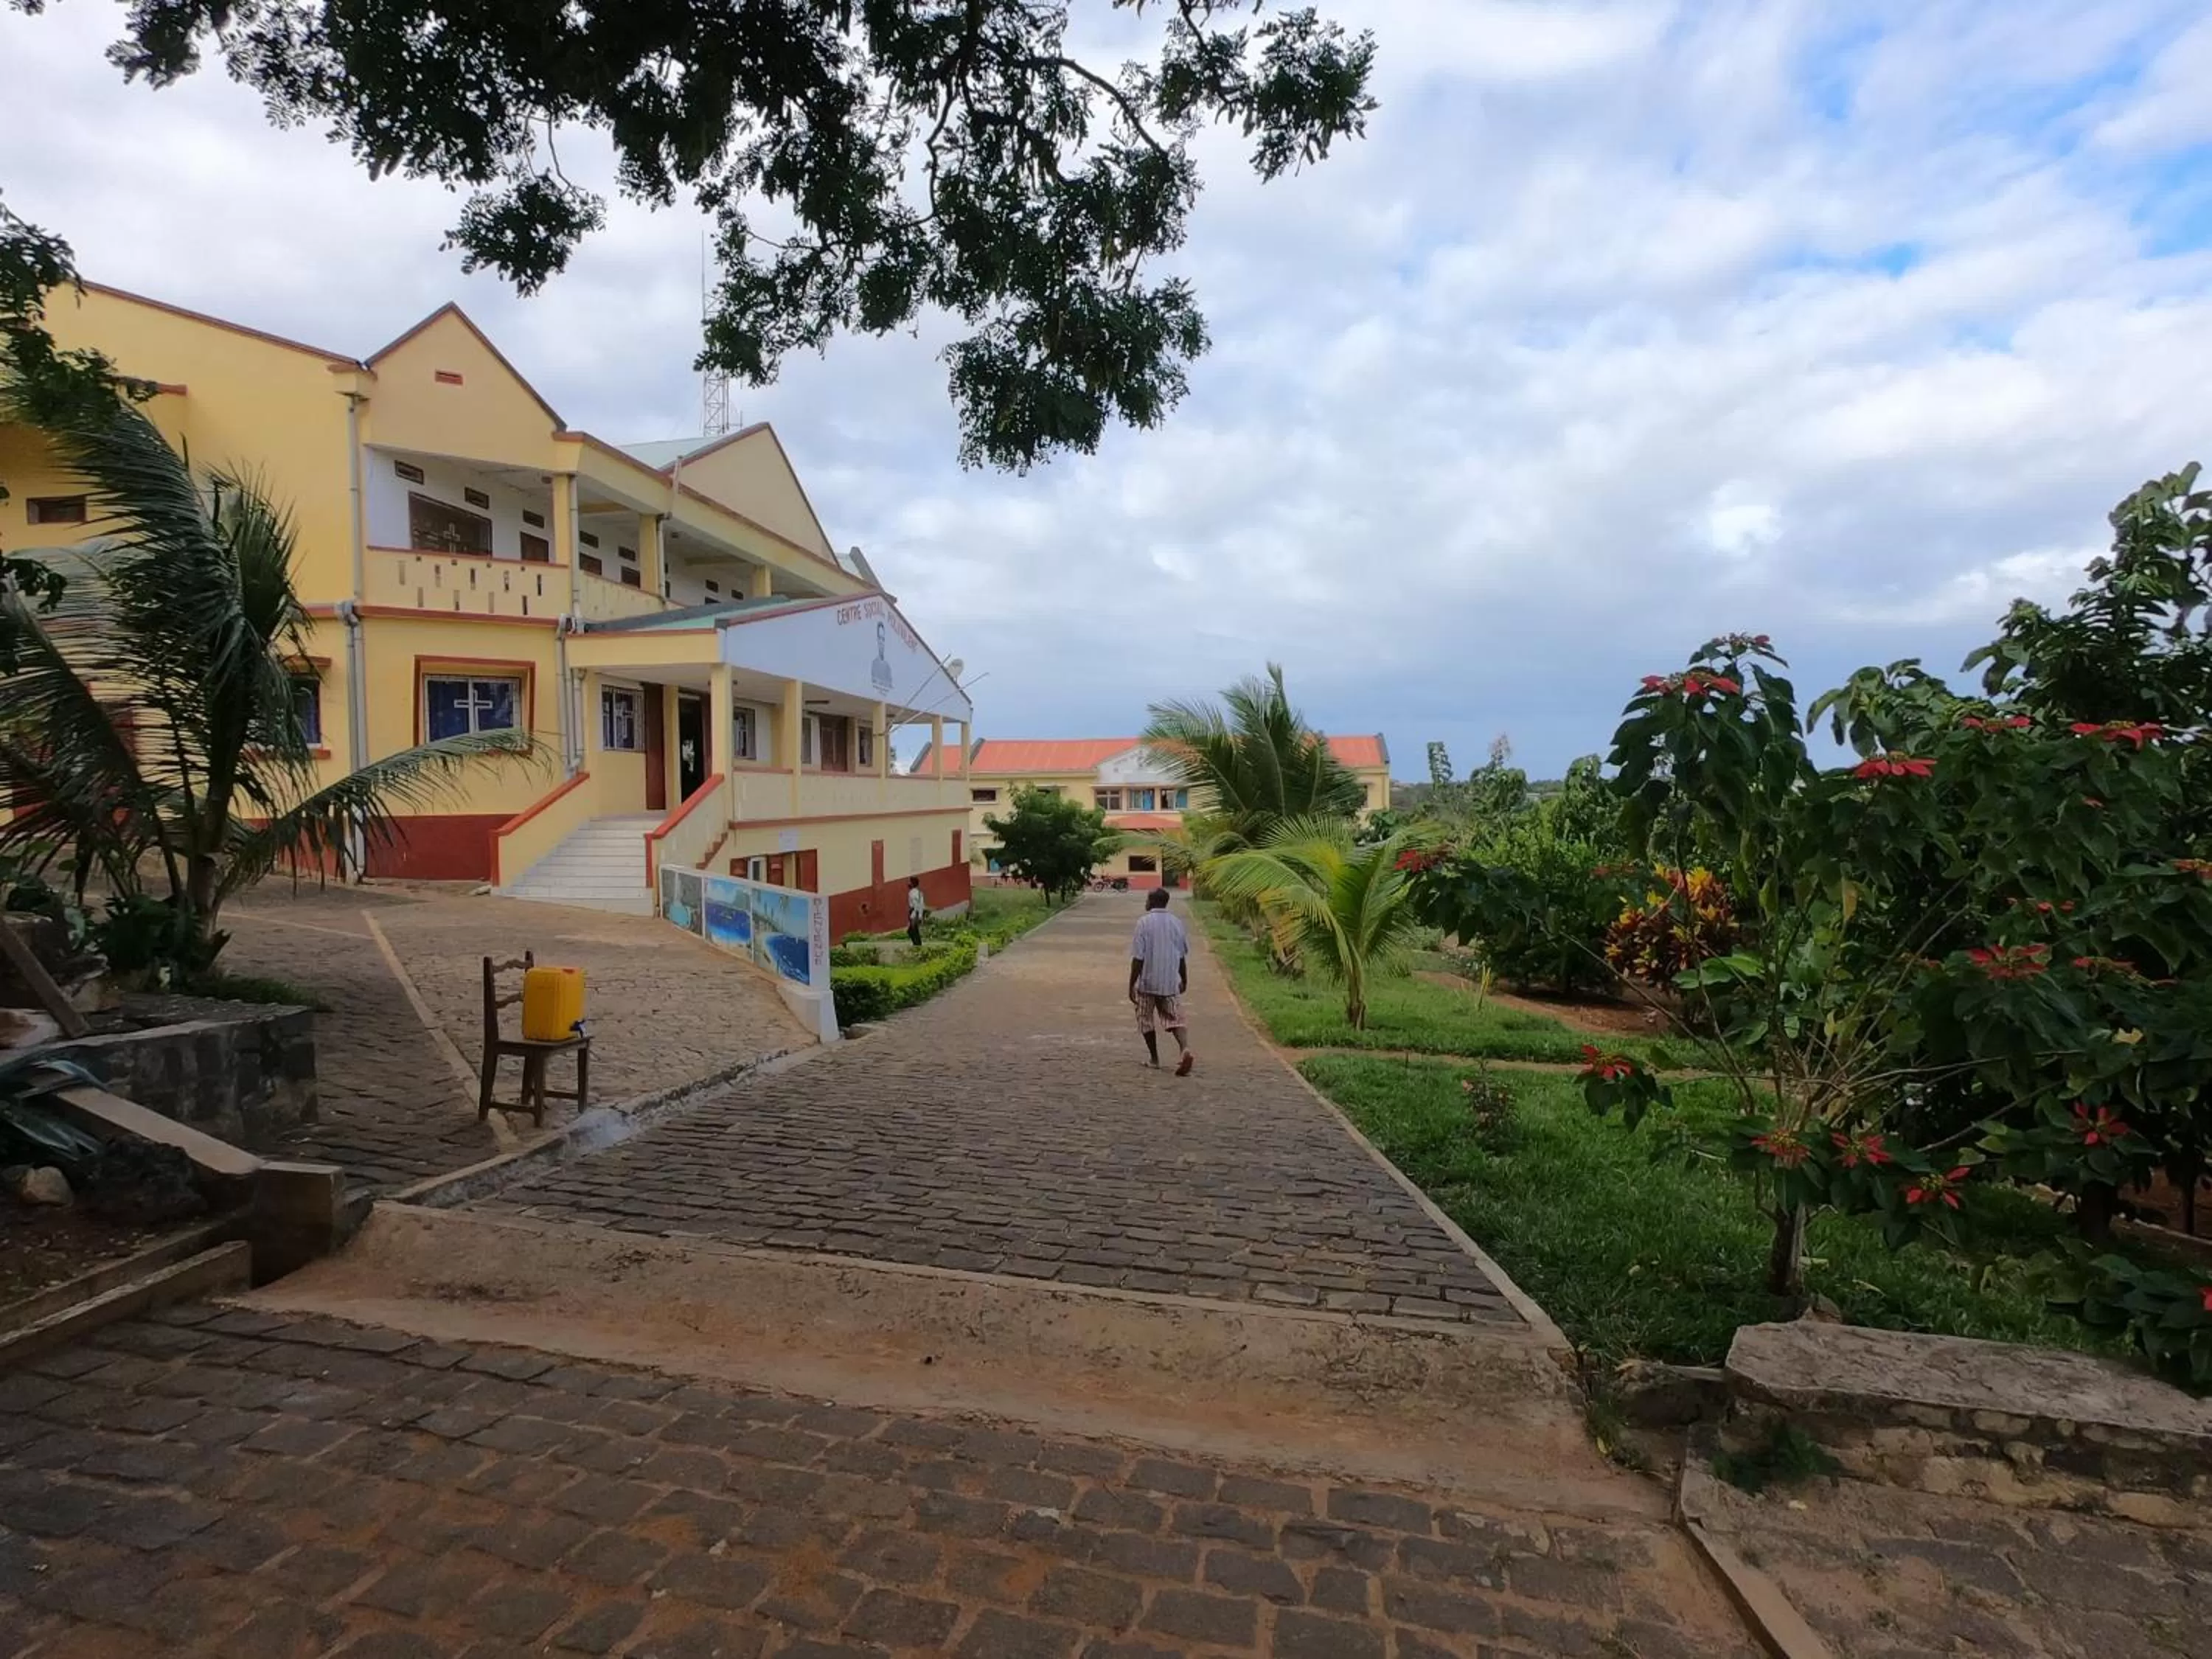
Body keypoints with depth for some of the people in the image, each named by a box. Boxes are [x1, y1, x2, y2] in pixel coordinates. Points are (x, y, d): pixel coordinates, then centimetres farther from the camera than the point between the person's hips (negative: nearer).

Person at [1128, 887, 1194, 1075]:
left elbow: (1138, 958, -13)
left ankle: (1155, 1059, 21)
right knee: (1175, 1019, 3)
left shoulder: (1144, 923, -11)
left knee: (1146, 1020, 15)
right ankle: (1186, 1049, -22)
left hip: (1148, 983, -3)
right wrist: (1184, 980, 22)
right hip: (1171, 983, 3)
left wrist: (1132, 985, -6)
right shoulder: (1176, 922, 4)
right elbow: (1182, 956, 11)